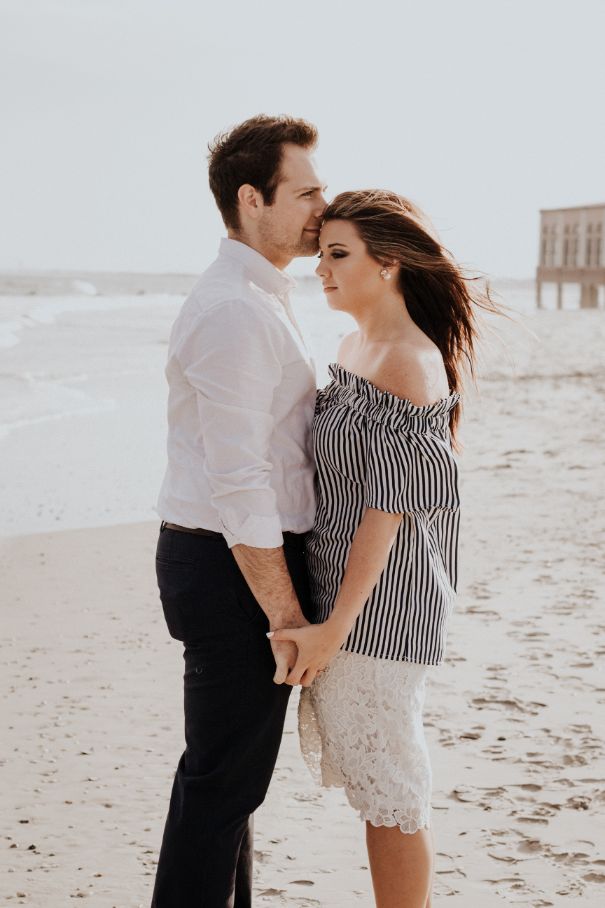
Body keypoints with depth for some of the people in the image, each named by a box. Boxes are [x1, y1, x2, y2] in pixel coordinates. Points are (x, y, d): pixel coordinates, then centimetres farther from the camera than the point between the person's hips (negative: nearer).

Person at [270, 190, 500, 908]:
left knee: (389, 796, 1)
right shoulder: (357, 346, 12)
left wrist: (336, 624, -19)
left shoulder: (405, 363, -17)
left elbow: (389, 506, -20)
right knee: (374, 786, 16)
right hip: (344, 595, 9)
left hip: (379, 606, -9)